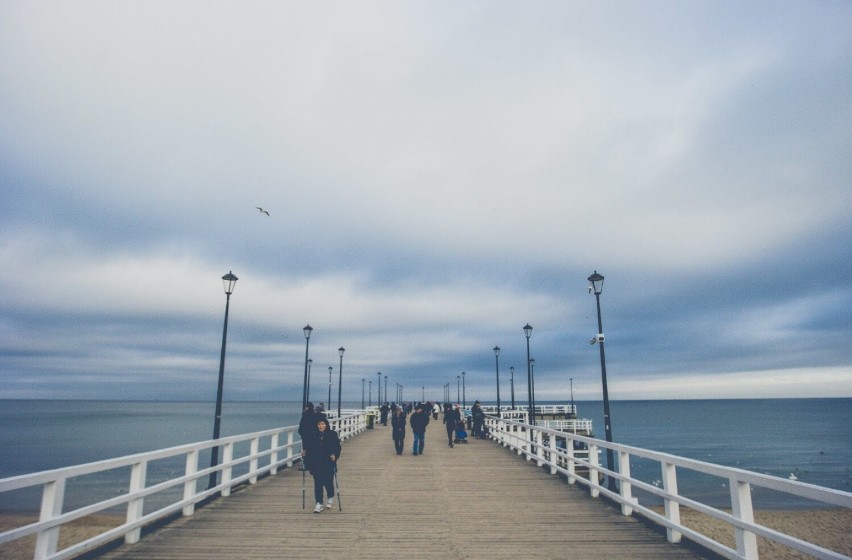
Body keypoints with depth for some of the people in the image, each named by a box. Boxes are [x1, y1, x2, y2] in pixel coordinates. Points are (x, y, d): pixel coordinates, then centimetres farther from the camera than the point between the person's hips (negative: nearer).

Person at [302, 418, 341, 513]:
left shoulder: (332, 434, -4)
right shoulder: (313, 435, 2)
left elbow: (337, 447, -5)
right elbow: (309, 446, 13)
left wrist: (335, 455, -19)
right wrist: (305, 451, -3)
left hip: (328, 463, -2)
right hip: (316, 463, 2)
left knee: (328, 482, 4)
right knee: (318, 483, 0)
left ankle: (331, 498, 33)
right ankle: (319, 504, 9)